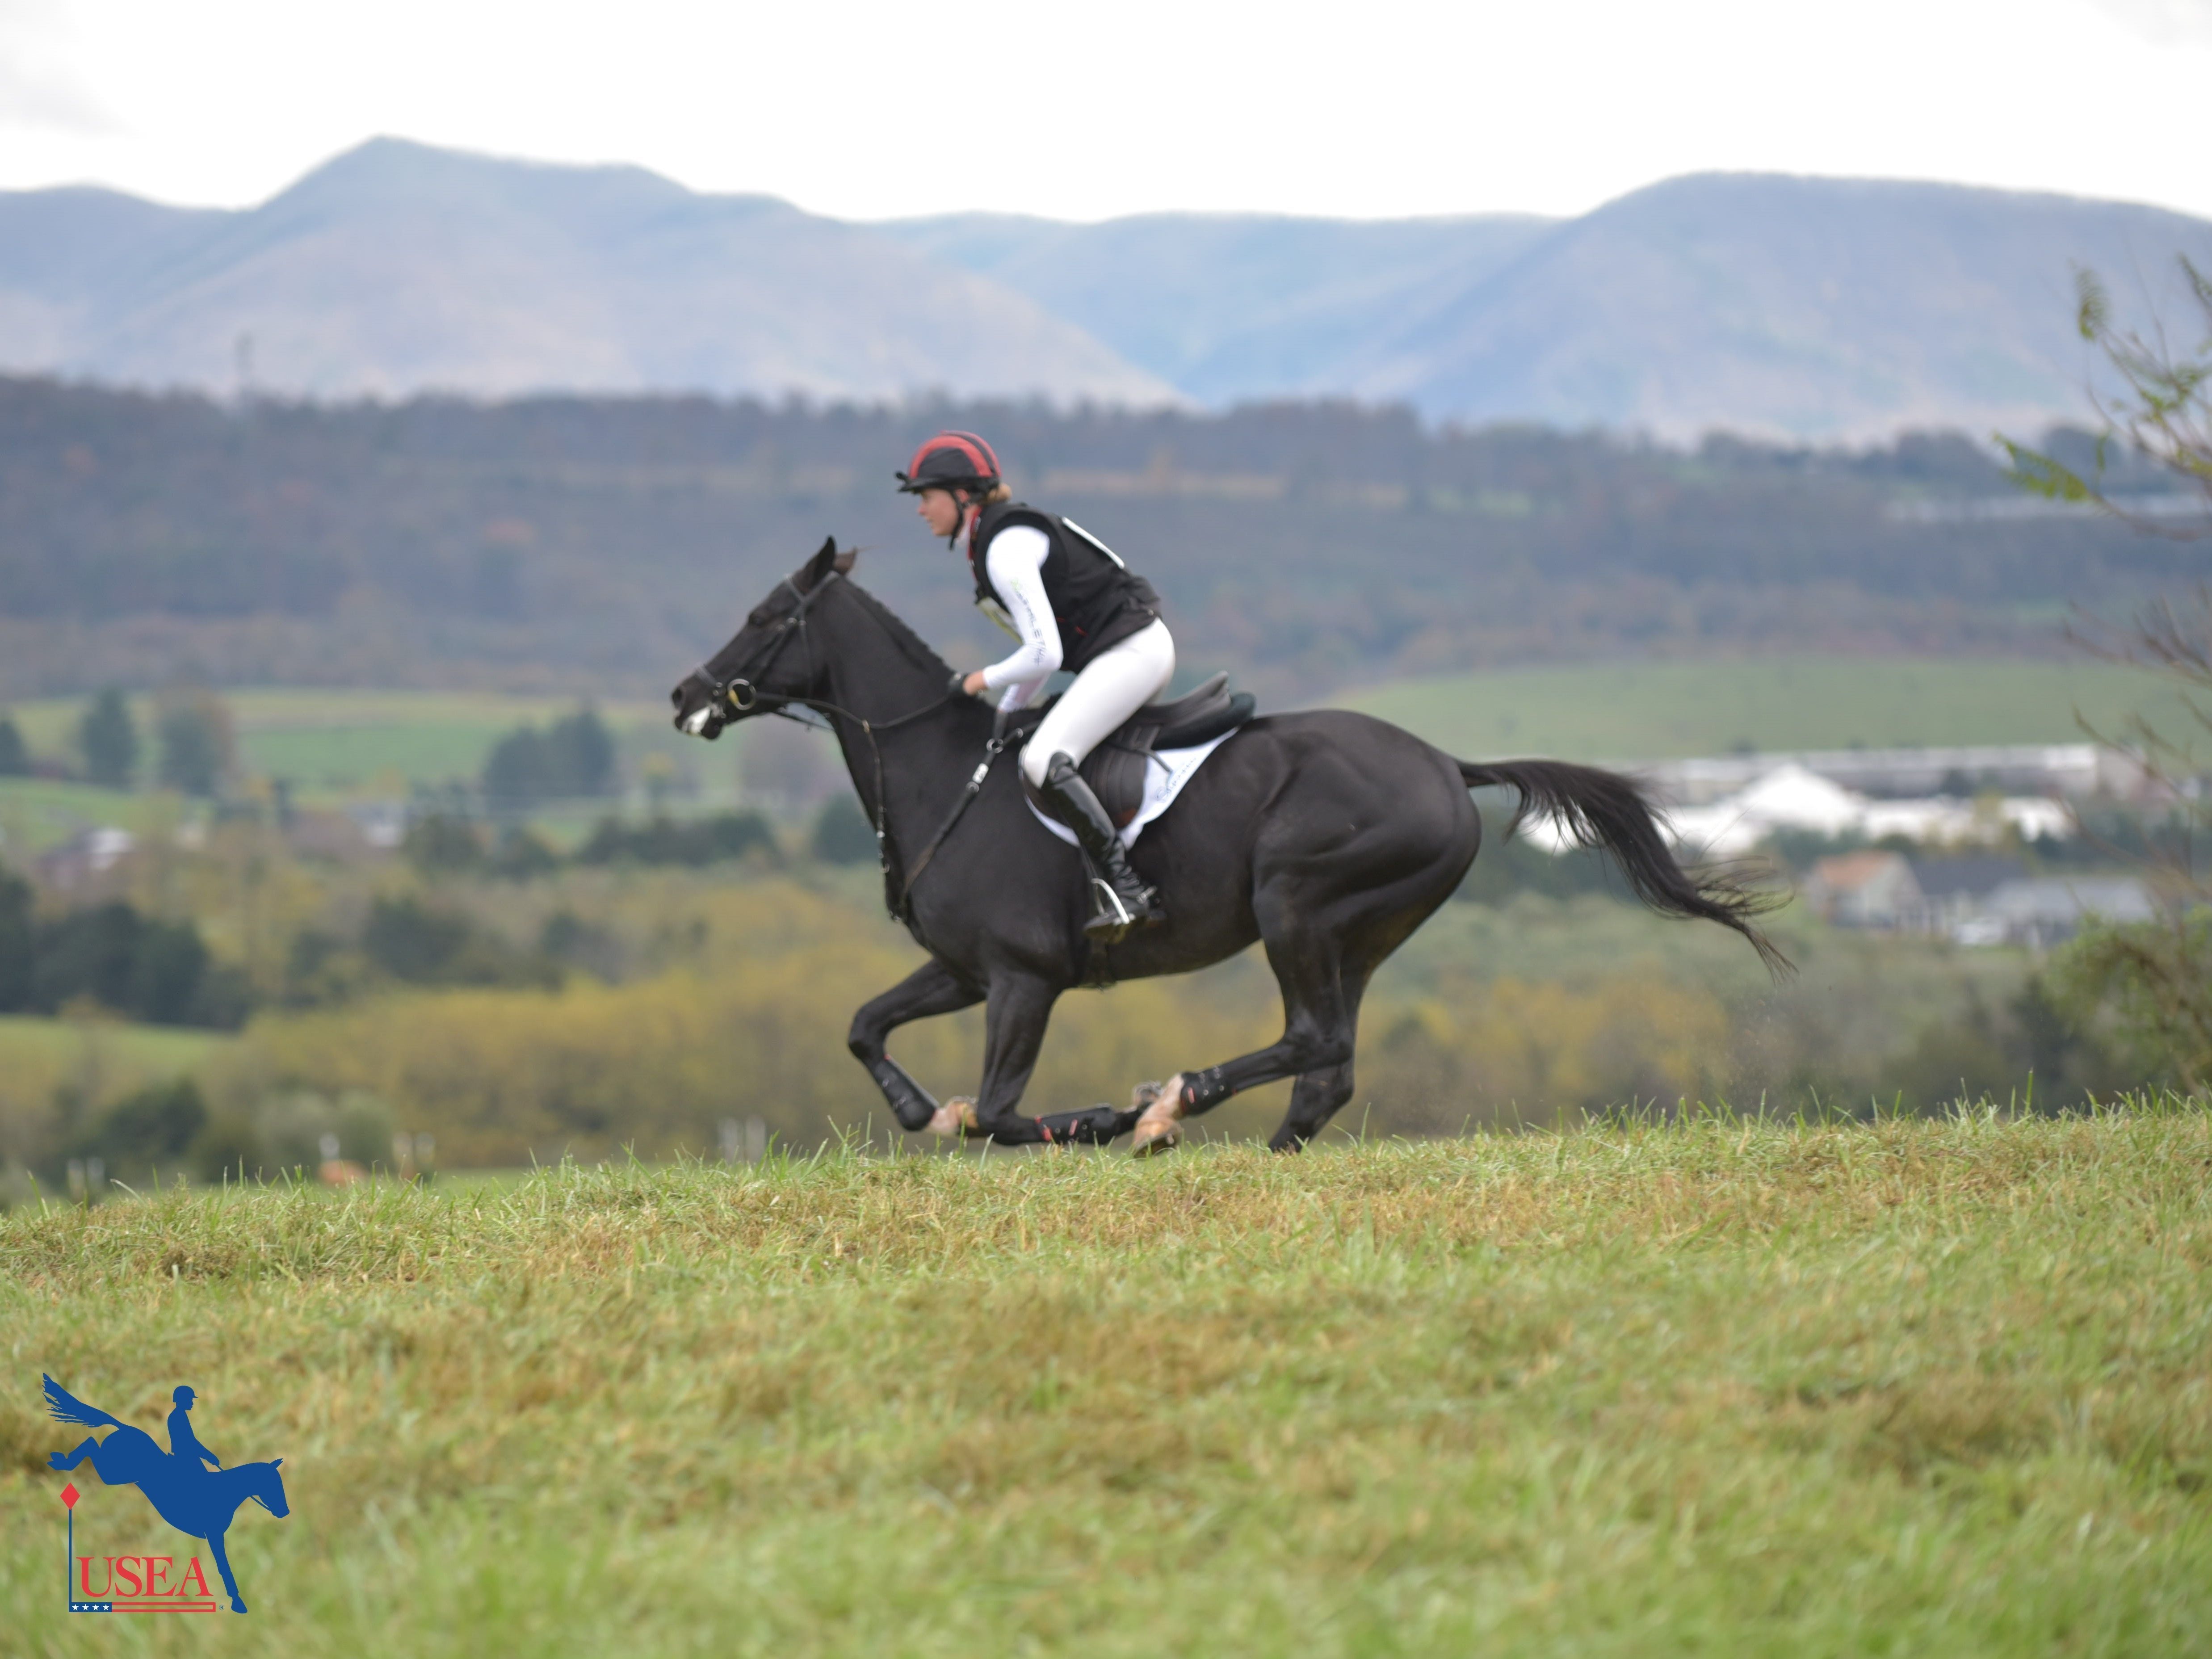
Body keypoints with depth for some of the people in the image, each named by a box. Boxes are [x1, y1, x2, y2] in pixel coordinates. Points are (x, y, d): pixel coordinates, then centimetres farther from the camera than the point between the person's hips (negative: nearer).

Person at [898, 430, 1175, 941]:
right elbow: (1044, 647, 22)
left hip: (1132, 653, -11)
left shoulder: (1006, 552, -17)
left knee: (1044, 762, -25)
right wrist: (1006, 716, 19)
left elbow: (1044, 656, -22)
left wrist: (985, 681, -6)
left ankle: (1126, 890, -28)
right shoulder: (994, 543, 14)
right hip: (1134, 651, 11)